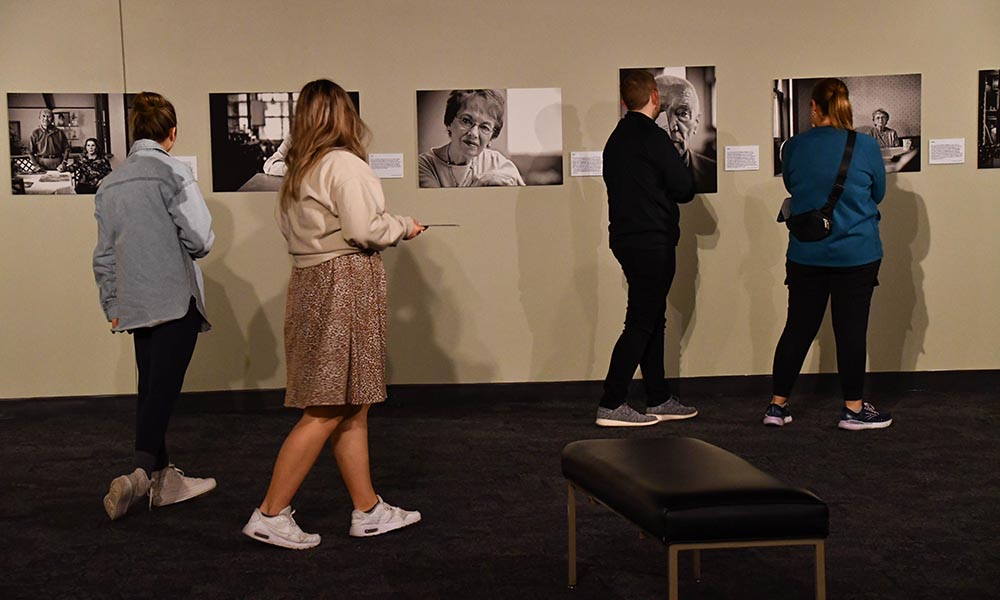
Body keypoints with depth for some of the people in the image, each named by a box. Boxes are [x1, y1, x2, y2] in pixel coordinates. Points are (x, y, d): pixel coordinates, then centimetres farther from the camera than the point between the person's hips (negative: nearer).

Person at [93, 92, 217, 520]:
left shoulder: (109, 184, 12)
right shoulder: (172, 172, -8)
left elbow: (104, 254, 15)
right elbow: (200, 239, -14)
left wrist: (112, 305, 23)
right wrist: (196, 246, 9)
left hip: (134, 305, 7)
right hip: (175, 301, -6)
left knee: (151, 390, 13)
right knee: (162, 391, -7)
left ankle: (165, 478, 22)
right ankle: (142, 473, -18)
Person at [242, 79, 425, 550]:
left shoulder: (297, 170, 14)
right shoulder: (345, 164, -12)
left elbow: (287, 225, 14)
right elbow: (362, 229, -18)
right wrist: (404, 226, -1)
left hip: (310, 281, 9)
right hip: (344, 286, -9)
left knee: (353, 409, 13)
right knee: (327, 411, -5)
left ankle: (368, 510, 19)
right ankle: (270, 515, -1)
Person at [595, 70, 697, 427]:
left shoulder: (616, 139, 12)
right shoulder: (652, 137, -14)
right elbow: (684, 190, -11)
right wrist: (683, 173, 9)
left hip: (626, 239, 9)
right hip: (652, 242, -9)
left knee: (651, 321, 15)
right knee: (641, 323, -6)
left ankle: (658, 400, 22)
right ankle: (611, 405, -7)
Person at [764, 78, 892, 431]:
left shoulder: (794, 147, -5)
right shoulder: (866, 147, -9)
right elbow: (878, 194, 5)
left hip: (806, 255, 2)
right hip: (856, 255, -2)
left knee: (798, 329, 10)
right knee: (851, 331, 5)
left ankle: (777, 406, 16)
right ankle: (853, 409, 13)